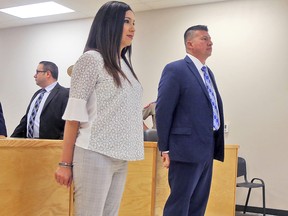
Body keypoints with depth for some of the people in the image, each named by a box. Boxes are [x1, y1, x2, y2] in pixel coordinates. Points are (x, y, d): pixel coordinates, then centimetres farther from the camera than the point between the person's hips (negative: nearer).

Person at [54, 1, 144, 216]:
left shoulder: (124, 64, 15)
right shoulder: (91, 59, -6)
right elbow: (75, 113, -9)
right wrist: (65, 163, -10)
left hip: (120, 158, 7)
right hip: (96, 155, -7)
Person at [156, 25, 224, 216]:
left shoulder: (209, 73, 17)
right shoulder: (175, 70, -8)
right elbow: (163, 111, -12)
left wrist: (215, 146, 12)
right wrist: (165, 149, -13)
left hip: (207, 149, 8)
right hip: (187, 149, -8)